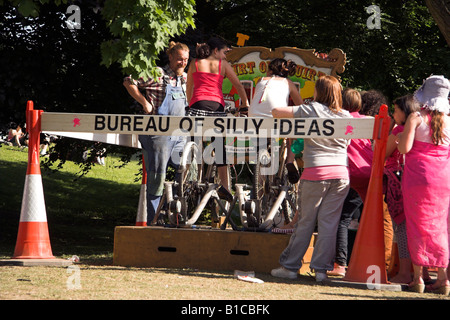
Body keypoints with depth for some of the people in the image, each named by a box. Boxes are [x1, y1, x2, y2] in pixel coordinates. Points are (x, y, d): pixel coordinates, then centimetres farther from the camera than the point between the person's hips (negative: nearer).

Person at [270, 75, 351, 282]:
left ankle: (290, 266, 11)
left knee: (305, 222, 5)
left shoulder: (310, 110, -2)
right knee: (329, 223, 5)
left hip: (315, 173, -2)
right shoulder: (346, 117, 7)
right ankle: (321, 268, 4)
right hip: (340, 173, 3)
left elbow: (276, 112, -1)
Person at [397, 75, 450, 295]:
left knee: (418, 226, 1)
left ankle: (418, 278, -1)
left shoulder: (416, 118, -5)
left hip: (418, 177, -4)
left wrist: (400, 134, 7)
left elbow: (404, 148, -12)